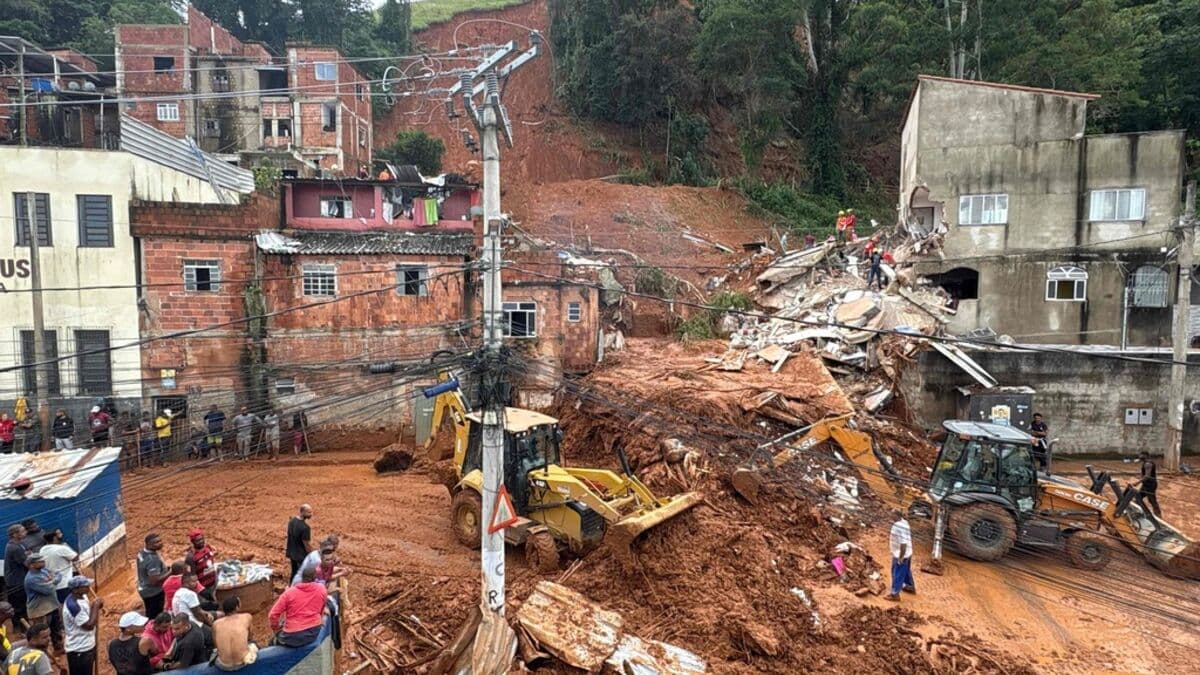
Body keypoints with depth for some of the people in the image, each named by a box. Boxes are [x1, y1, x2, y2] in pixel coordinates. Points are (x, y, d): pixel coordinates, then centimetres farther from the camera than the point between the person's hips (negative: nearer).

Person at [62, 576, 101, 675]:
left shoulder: (82, 596, -1)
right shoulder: (73, 605, -29)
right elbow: (89, 625, -27)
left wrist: (95, 605, -6)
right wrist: (96, 605, -21)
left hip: (88, 646, 9)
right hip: (79, 651, -9)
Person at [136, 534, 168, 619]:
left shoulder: (142, 552, -2)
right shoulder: (153, 559, -32)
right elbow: (154, 580, -31)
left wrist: (165, 569, 7)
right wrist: (170, 572, -23)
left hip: (145, 589, 9)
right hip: (153, 592, -9)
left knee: (150, 615, 23)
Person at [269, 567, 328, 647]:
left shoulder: (289, 592, -9)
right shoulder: (322, 589, -3)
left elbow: (272, 615, -9)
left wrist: (276, 628, 9)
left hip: (293, 636, -3)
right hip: (314, 632, 3)